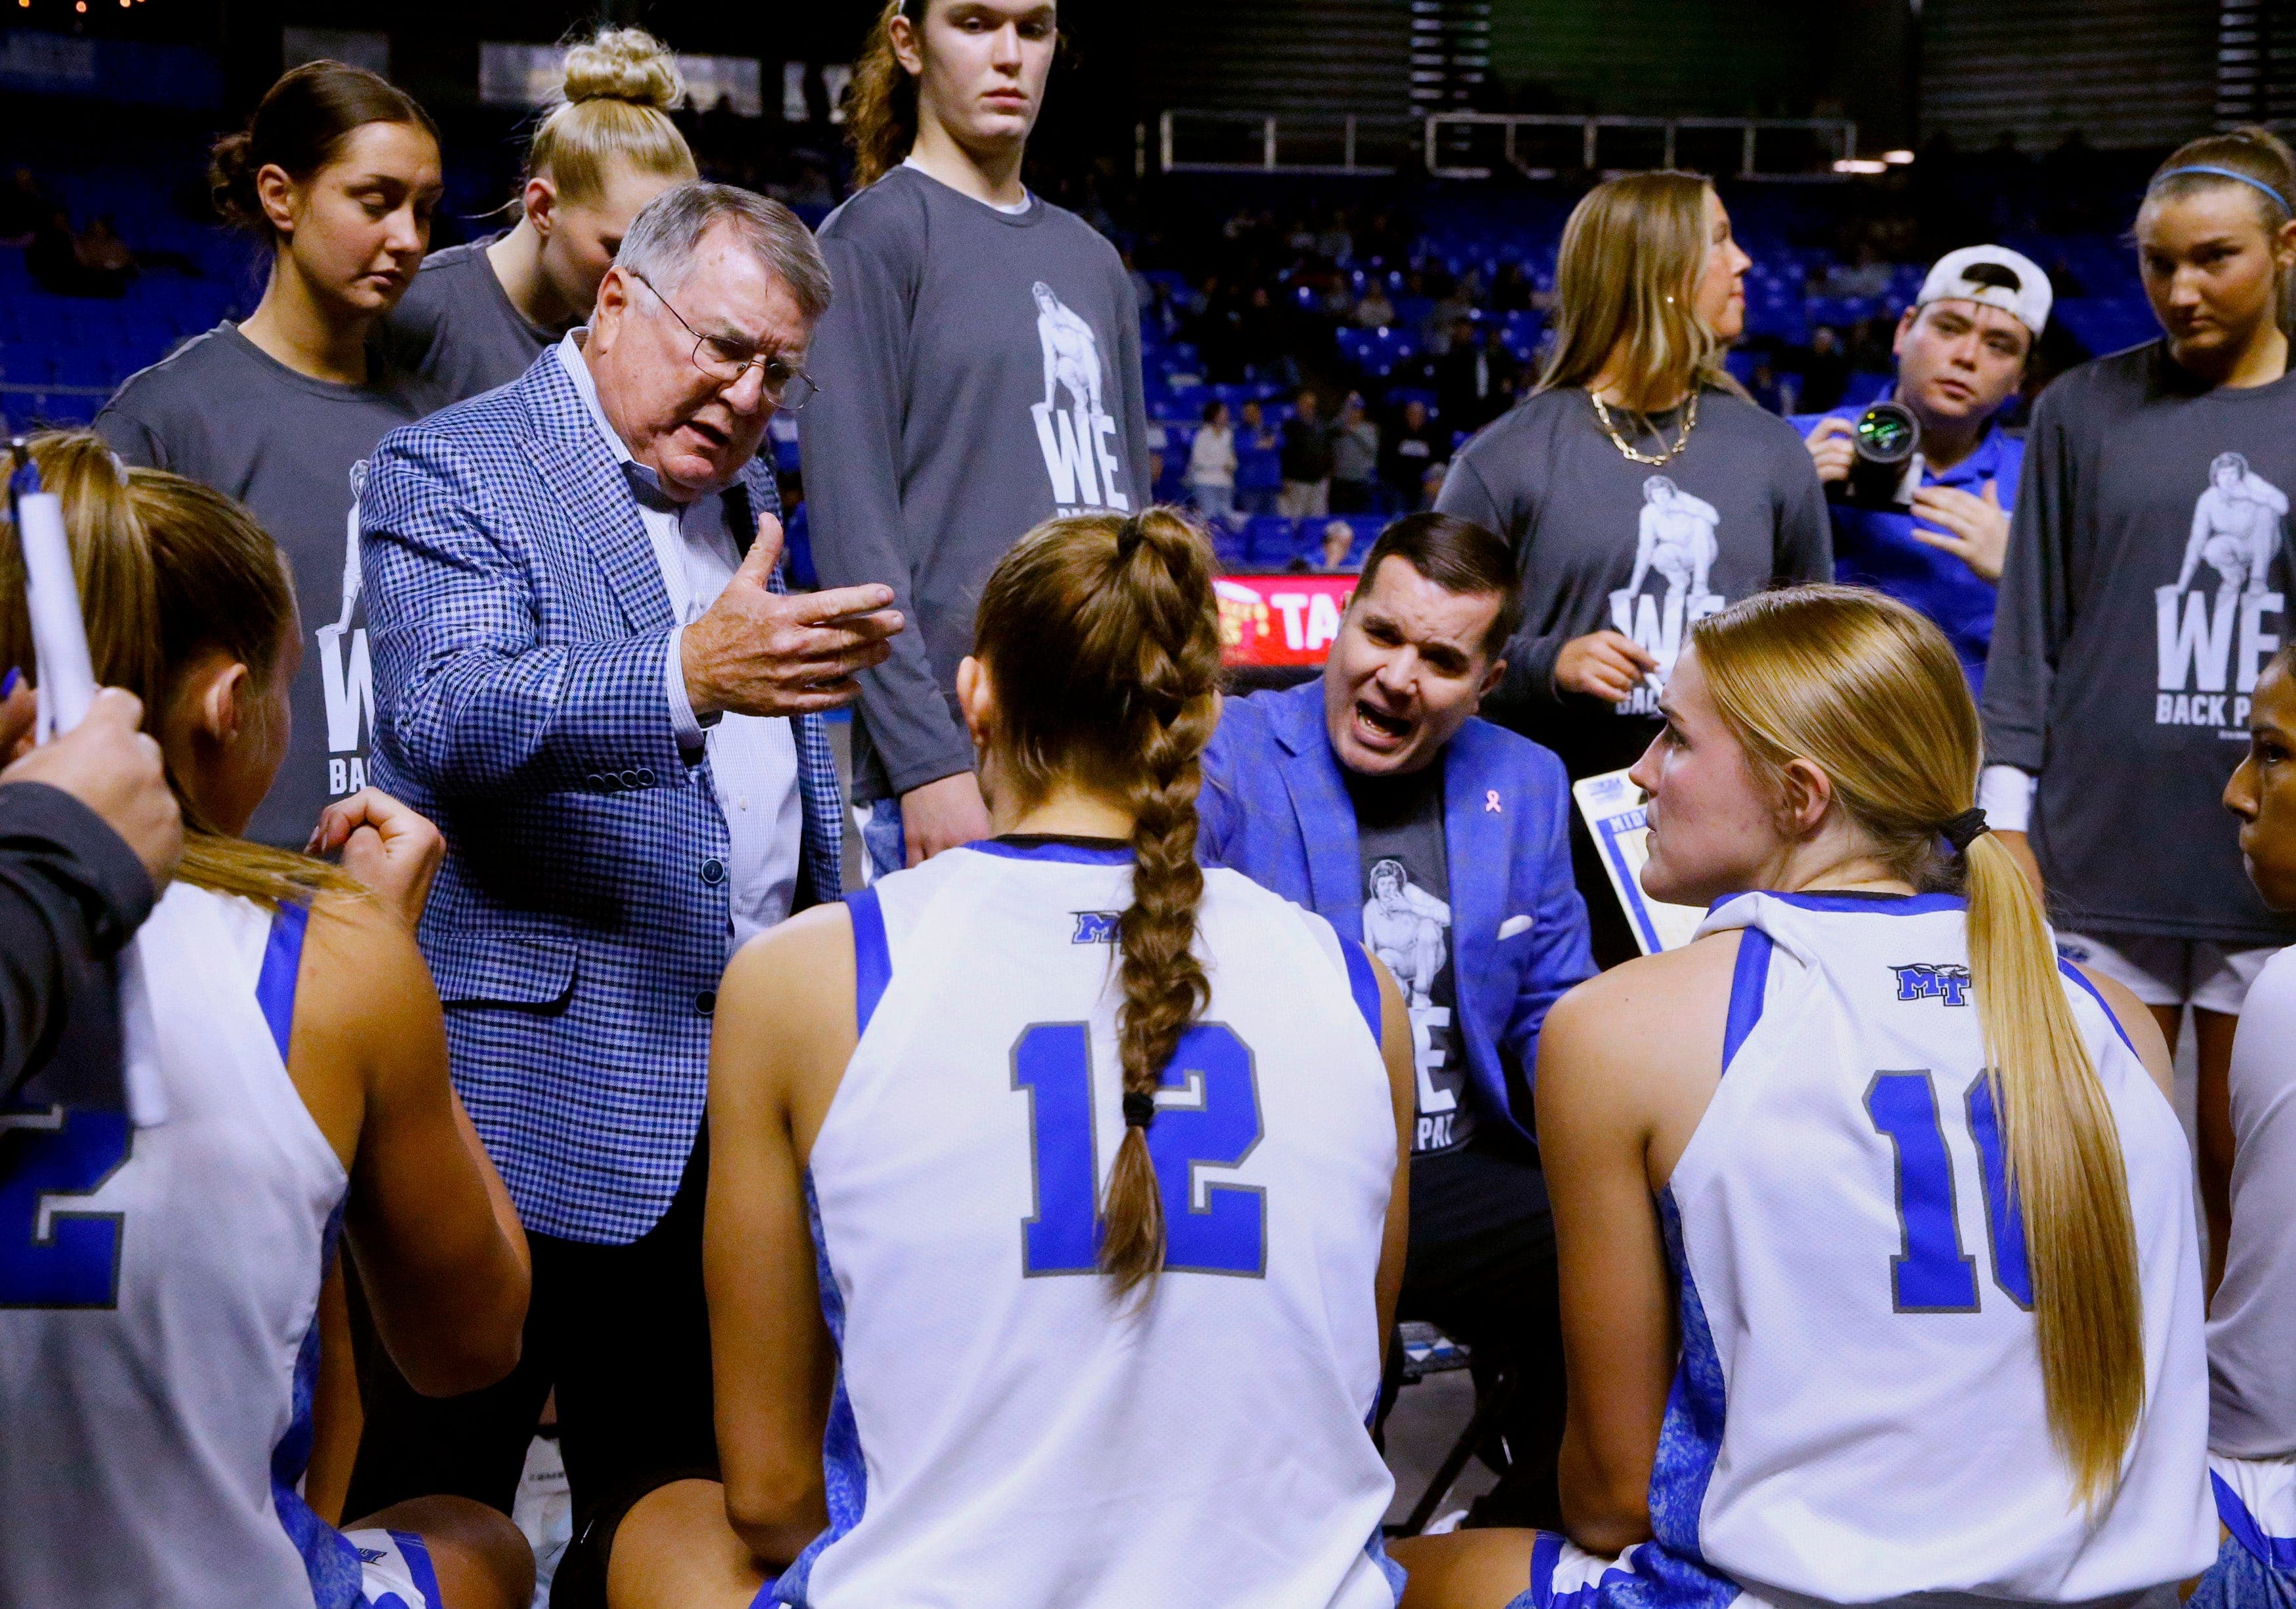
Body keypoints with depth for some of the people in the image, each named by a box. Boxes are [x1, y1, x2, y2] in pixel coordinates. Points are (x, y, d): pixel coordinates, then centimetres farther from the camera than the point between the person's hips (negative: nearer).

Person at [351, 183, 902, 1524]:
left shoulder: (744, 491, 16)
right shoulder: (450, 472, -8)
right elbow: (447, 718, -25)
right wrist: (688, 676, -40)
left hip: (742, 1093, 7)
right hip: (541, 1089, -7)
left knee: (670, 1509, 15)